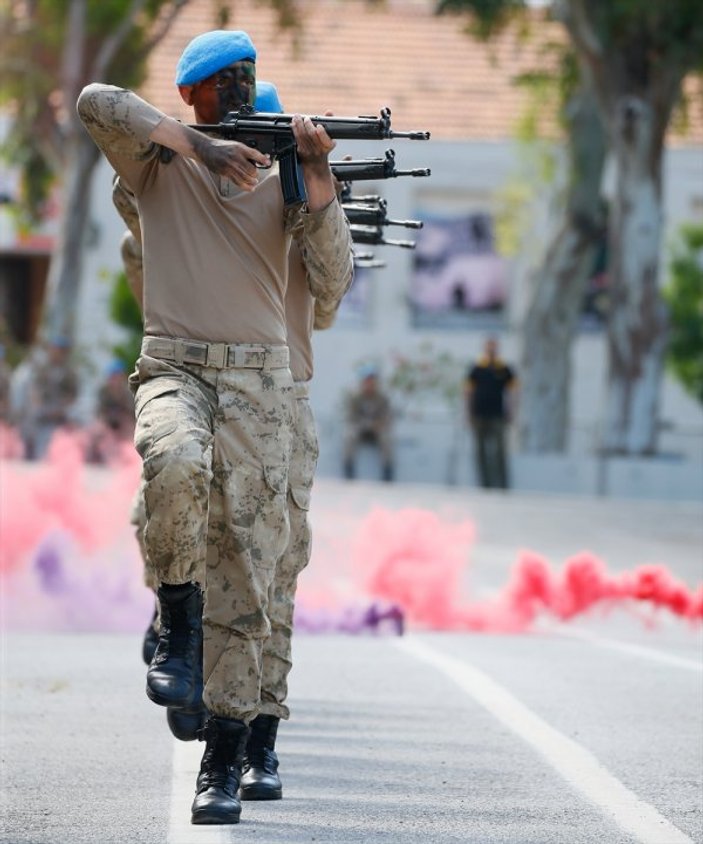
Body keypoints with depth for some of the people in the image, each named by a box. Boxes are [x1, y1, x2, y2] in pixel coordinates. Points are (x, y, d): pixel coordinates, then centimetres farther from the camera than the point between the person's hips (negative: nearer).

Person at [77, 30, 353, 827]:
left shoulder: (279, 173, 10)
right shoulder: (159, 163, 6)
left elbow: (335, 269, -4)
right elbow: (96, 102, -13)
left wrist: (318, 175, -17)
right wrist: (195, 143, -17)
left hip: (258, 379, 2)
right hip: (173, 365, -2)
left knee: (243, 568, -4)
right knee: (175, 464, -37)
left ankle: (224, 762, 0)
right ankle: (177, 623, -14)